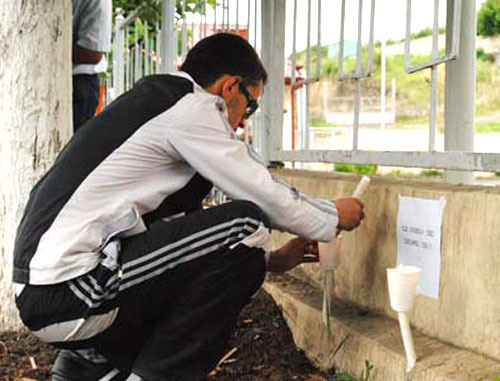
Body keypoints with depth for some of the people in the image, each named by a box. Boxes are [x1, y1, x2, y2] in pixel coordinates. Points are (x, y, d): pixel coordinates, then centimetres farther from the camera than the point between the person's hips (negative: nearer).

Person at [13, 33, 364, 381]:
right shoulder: (190, 107, -7)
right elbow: (267, 198, -6)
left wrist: (269, 260, 25)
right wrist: (335, 216, 13)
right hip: (70, 292, -10)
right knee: (244, 226, -13)